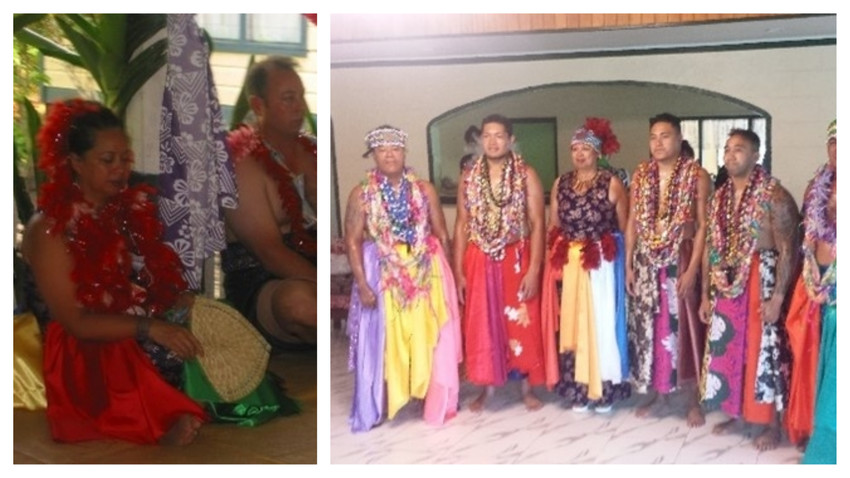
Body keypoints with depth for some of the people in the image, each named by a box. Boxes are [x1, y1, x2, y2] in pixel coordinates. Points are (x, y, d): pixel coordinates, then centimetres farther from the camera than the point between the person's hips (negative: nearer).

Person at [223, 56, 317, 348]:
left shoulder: (310, 151, 15)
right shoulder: (243, 165, -4)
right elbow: (270, 252, -15)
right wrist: (321, 283, -26)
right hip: (261, 288, -5)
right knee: (298, 300, -39)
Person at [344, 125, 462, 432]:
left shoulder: (424, 190, 2)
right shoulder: (361, 194, -4)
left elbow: (441, 234, 6)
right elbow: (353, 242, -7)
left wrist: (446, 273, 4)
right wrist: (362, 284, -13)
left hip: (427, 272, 2)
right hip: (382, 274, -2)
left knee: (431, 339, 8)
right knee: (382, 342, 4)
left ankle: (437, 404, 24)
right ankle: (373, 410, 17)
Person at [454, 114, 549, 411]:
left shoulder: (526, 175, -4)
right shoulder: (468, 178, 5)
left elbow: (537, 224, -7)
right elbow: (462, 225, 5)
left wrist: (534, 269, -14)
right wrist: (459, 271, 1)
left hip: (517, 260, -2)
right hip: (480, 262, 2)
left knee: (522, 324, 5)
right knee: (482, 325, 8)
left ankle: (527, 388, 21)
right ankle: (488, 387, 22)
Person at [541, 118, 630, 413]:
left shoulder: (612, 183, -3)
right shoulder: (561, 184, 9)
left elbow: (625, 228, -2)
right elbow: (553, 227, 11)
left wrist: (627, 264, -8)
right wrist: (553, 260, 2)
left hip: (602, 264, -3)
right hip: (568, 264, 4)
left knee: (600, 322, 2)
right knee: (571, 324, 5)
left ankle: (603, 390, 14)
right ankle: (577, 390, 16)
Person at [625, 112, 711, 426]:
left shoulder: (696, 175, -6)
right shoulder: (640, 175, 6)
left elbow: (703, 225, -8)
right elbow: (632, 223, 8)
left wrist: (692, 269, -15)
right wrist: (628, 264, 4)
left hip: (680, 261, -3)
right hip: (646, 262, 4)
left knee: (683, 327, 2)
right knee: (646, 327, 9)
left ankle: (693, 400, 15)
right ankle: (650, 392, 24)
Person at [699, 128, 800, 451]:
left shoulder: (774, 196, -11)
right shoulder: (720, 197, 9)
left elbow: (787, 250, -14)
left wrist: (777, 297, -19)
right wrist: (706, 294, 10)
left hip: (761, 284, -6)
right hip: (726, 286, 6)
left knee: (763, 351, 0)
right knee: (726, 349, 11)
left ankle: (771, 424, 14)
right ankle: (733, 412, 28)